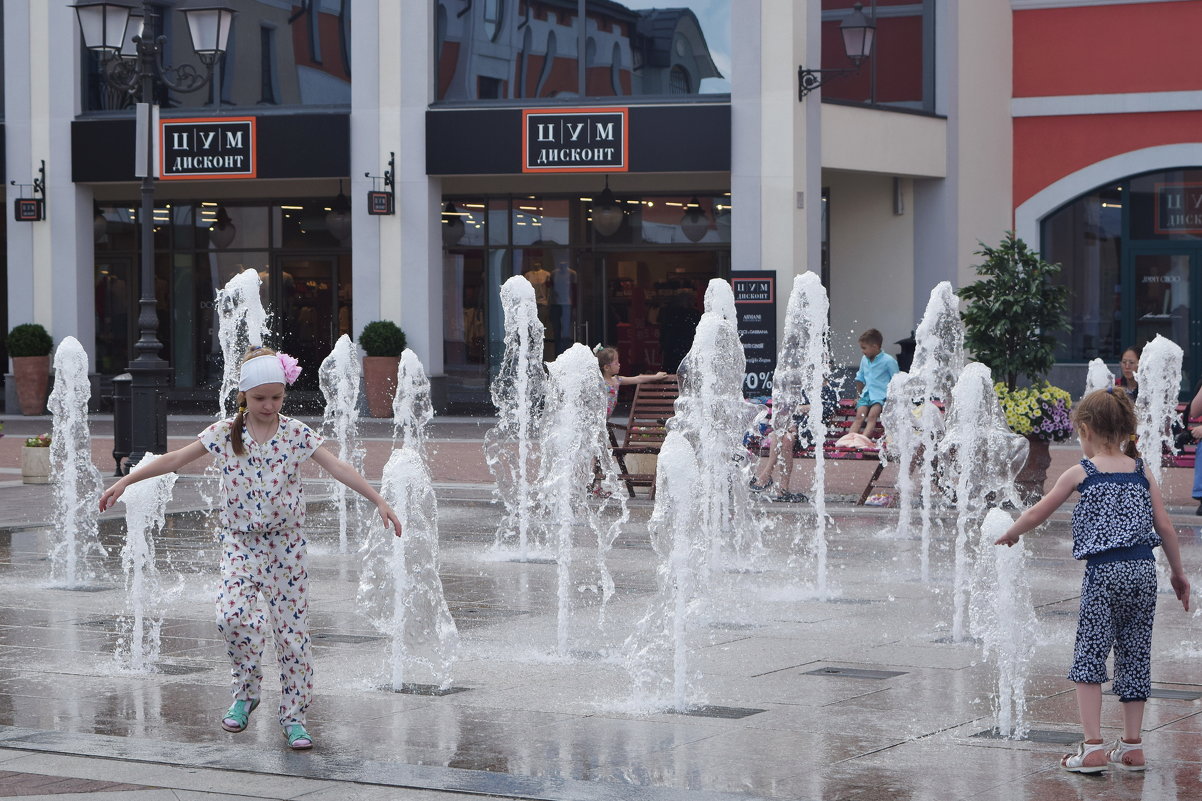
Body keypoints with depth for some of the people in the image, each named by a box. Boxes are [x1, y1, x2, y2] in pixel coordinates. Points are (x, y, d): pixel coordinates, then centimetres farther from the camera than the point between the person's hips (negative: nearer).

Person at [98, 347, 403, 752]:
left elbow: (337, 467, -9)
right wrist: (124, 482, -6)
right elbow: (174, 459, -2)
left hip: (286, 543, 0)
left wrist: (379, 500, -18)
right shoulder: (224, 434, -2)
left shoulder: (296, 434, -3)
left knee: (291, 627, 0)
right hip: (240, 542, 0)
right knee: (231, 614, -20)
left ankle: (293, 715, 12)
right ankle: (246, 691, 5)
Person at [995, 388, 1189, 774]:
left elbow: (1036, 514, 9)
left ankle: (1093, 747, -6)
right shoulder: (1141, 471, 10)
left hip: (1104, 571, -4)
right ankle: (1131, 746, 17)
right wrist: (1178, 573, 19)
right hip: (1144, 569, 4)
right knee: (1135, 655, 12)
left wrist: (1009, 534, 28)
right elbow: (1165, 527, 8)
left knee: (1089, 656, 1)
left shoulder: (1080, 473, 1)